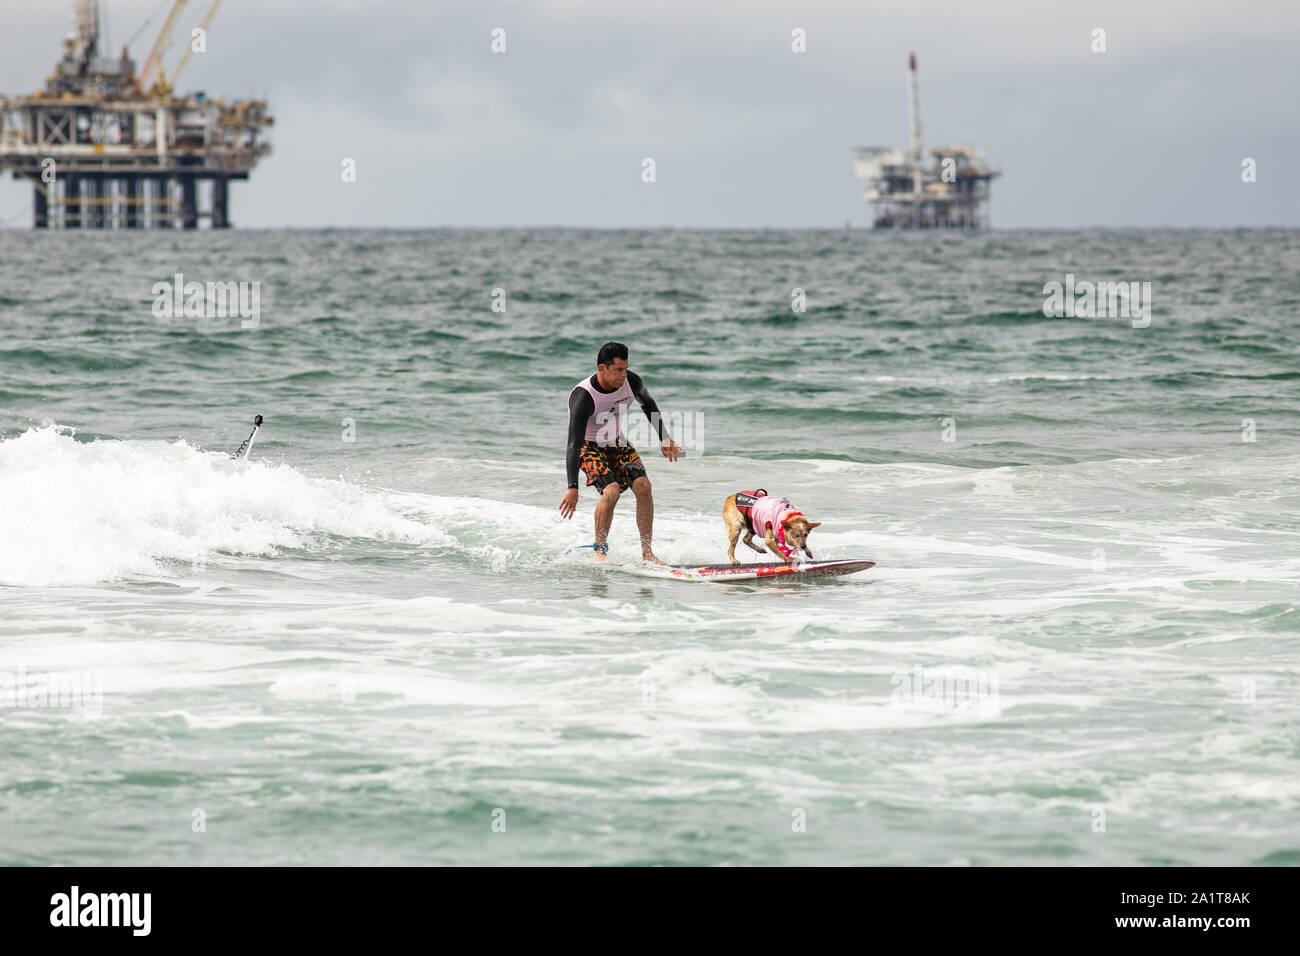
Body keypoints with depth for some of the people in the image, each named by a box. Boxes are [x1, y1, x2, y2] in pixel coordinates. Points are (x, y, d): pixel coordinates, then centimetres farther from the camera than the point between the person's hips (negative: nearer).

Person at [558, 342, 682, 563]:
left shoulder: (631, 382, -16)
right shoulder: (583, 397, -32)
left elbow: (648, 405, 10)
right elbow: (574, 444, -34)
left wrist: (664, 439, 9)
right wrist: (572, 488, -41)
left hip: (617, 444, 5)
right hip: (589, 447, -5)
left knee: (642, 485, -17)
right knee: (611, 490, -28)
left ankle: (647, 553, -12)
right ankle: (600, 550, -10)